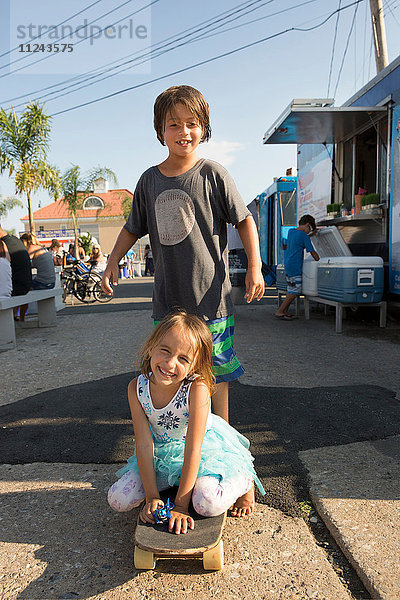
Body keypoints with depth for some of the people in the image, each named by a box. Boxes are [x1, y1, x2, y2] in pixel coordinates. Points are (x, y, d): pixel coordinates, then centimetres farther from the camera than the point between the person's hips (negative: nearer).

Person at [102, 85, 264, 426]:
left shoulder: (212, 174, -5)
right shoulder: (150, 180, 7)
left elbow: (244, 219, -2)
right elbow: (133, 228, 18)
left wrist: (255, 267, -9)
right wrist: (113, 262, 9)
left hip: (210, 294, -4)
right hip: (167, 298, 4)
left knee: (215, 372, 6)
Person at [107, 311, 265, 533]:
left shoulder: (197, 389, -33)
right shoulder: (137, 388, -20)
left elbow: (193, 450, -27)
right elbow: (144, 445, -15)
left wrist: (180, 506, -23)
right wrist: (152, 497, -17)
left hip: (206, 450, -4)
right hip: (162, 454, 4)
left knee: (208, 504, -29)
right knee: (118, 500, -7)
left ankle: (245, 481, 5)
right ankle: (169, 482, 20)